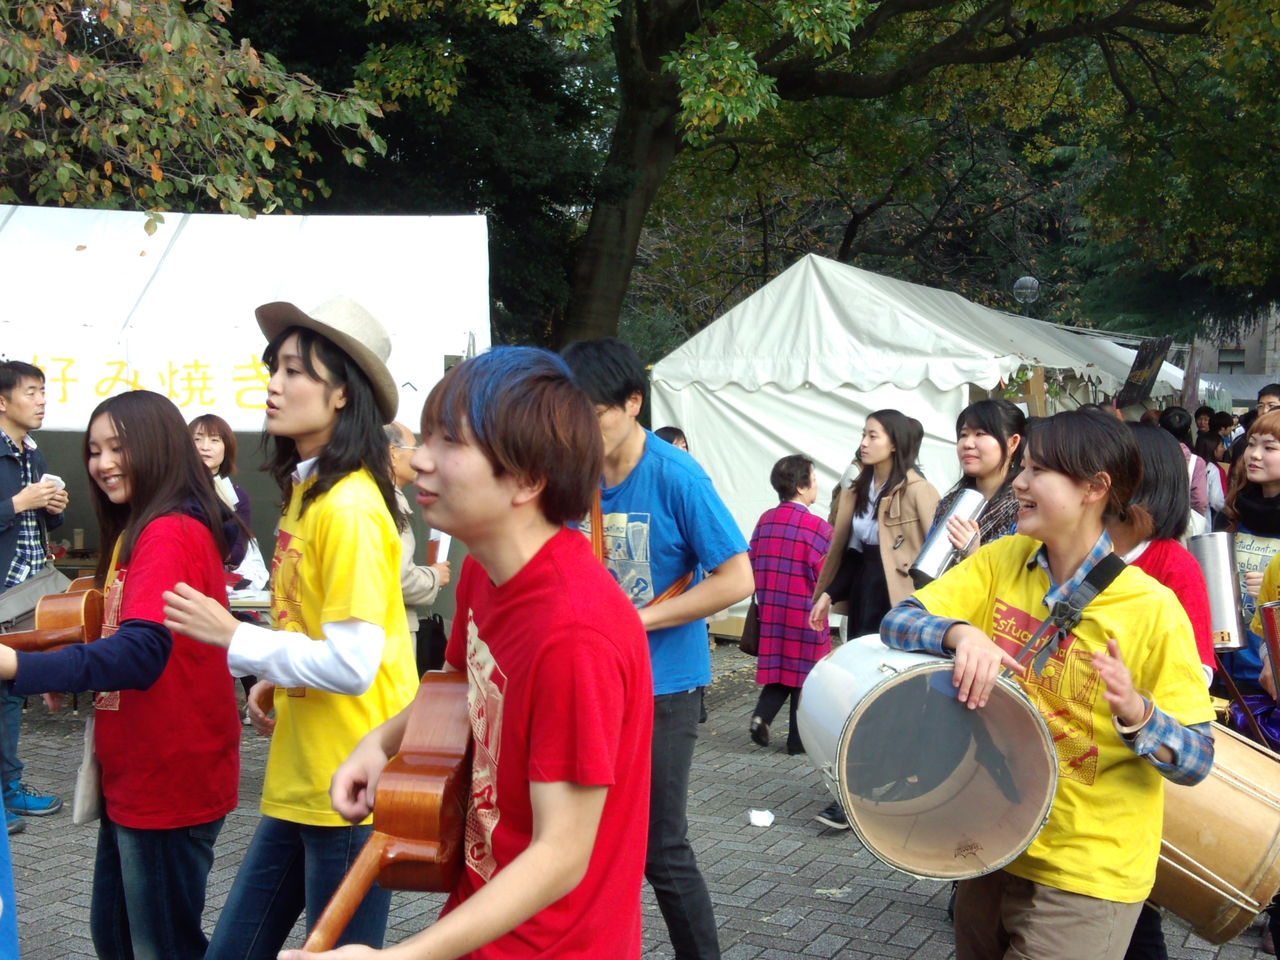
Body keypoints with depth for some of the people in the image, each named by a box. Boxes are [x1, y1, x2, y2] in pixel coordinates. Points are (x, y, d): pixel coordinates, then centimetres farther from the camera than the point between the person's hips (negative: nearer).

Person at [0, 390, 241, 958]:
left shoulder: (170, 533, -20)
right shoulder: (135, 530, 12)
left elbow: (141, 652, -34)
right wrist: (71, 670, 1)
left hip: (168, 781, -10)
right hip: (132, 777, 10)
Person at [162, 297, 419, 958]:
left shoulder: (350, 507, -19)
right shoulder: (306, 490, 10)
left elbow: (351, 663, -23)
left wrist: (236, 640, -14)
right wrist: (277, 676, 8)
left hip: (346, 788, -9)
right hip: (299, 780, 9)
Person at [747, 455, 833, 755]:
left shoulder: (764, 520, 1)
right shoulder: (818, 527, -15)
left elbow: (752, 563, 7)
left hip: (770, 610, 5)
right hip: (806, 614, -5)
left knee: (779, 666, 17)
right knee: (804, 670, 7)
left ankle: (761, 716, -3)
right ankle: (798, 738, 13)